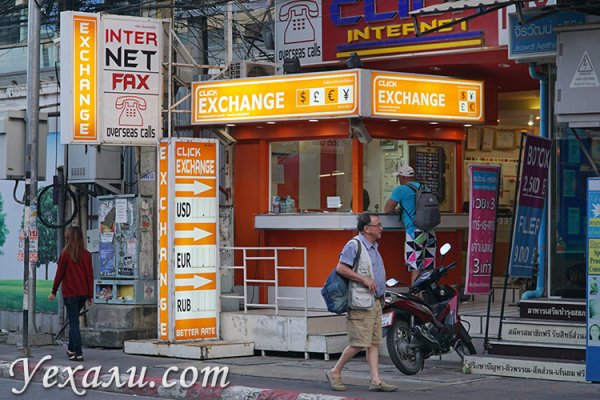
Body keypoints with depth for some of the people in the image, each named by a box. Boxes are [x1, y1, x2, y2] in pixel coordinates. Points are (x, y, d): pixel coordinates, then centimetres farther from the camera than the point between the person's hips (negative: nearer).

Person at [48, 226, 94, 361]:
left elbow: (59, 274, -6)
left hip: (70, 293, -5)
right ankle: (71, 349, 29)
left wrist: (53, 291, 5)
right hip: (83, 294, 5)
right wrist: (90, 295, 11)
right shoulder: (87, 255, 2)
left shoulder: (65, 254, -9)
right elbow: (90, 275, 4)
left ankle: (78, 354, -9)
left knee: (73, 322, -3)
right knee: (73, 320, 21)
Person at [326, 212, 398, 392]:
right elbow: (340, 268, -20)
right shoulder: (354, 245, -12)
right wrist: (364, 279, -23)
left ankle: (376, 381, 4)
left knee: (374, 342, 5)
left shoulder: (373, 247, 17)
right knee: (359, 343, -9)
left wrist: (381, 297, 17)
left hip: (375, 302, 9)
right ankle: (335, 372, 6)